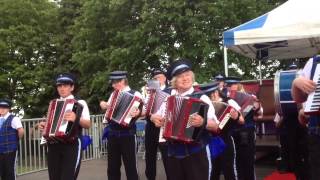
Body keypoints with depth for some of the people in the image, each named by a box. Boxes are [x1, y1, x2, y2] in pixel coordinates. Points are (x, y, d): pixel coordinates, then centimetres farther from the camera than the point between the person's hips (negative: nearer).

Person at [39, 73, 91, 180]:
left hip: (72, 145, -5)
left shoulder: (80, 102, 2)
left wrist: (76, 119, -26)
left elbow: (88, 125, -7)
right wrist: (44, 126, 5)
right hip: (53, 146, 5)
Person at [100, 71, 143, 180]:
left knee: (130, 166, 0)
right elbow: (108, 109, 27)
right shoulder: (113, 94, 13)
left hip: (127, 134, -6)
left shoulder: (135, 94, -5)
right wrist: (104, 106, 6)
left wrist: (138, 112, -33)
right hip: (112, 133, 6)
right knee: (112, 167, 12)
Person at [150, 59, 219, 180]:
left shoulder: (201, 97, -5)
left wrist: (203, 122, -31)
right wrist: (155, 118, -1)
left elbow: (216, 126, -12)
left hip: (196, 153, -4)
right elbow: (155, 116, 21)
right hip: (173, 152, 4)